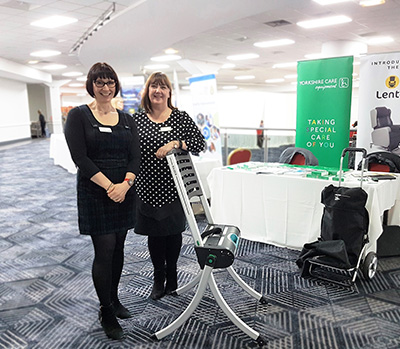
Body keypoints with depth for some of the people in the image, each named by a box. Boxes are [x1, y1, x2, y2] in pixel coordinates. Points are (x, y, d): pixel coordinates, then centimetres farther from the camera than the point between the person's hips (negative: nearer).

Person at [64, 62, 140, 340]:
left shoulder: (127, 119, 9)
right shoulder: (79, 116, -3)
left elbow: (135, 157, 2)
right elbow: (80, 158, -12)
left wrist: (125, 184, -15)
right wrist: (109, 186, -18)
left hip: (124, 192, 4)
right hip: (95, 193, -4)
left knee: (118, 248, 13)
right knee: (104, 250, -3)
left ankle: (114, 299, 32)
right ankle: (107, 312, 14)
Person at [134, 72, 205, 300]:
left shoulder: (181, 118, -1)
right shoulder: (137, 120, 4)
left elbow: (200, 143, -9)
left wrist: (176, 143, -24)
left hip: (174, 188, -1)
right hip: (148, 188, 1)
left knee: (174, 231, 10)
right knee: (154, 233, 10)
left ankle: (172, 275, 31)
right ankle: (159, 278, 28)